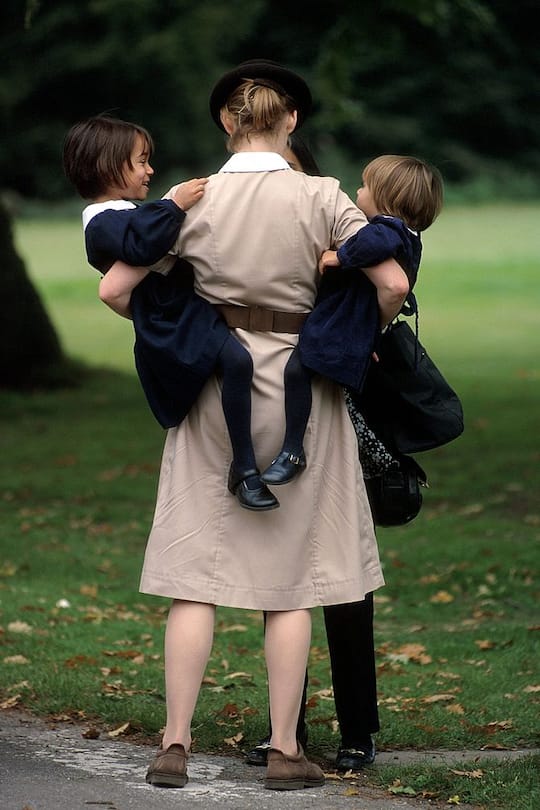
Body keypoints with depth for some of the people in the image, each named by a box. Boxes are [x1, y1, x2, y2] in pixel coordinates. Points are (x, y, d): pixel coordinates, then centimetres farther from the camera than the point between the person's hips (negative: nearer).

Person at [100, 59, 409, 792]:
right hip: (301, 389, -1)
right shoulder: (321, 199, -7)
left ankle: (175, 745, 1)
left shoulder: (193, 201, -3)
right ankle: (286, 752, 7)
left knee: (196, 573, 5)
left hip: (213, 393, 1)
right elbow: (393, 283, -12)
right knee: (292, 577, 6)